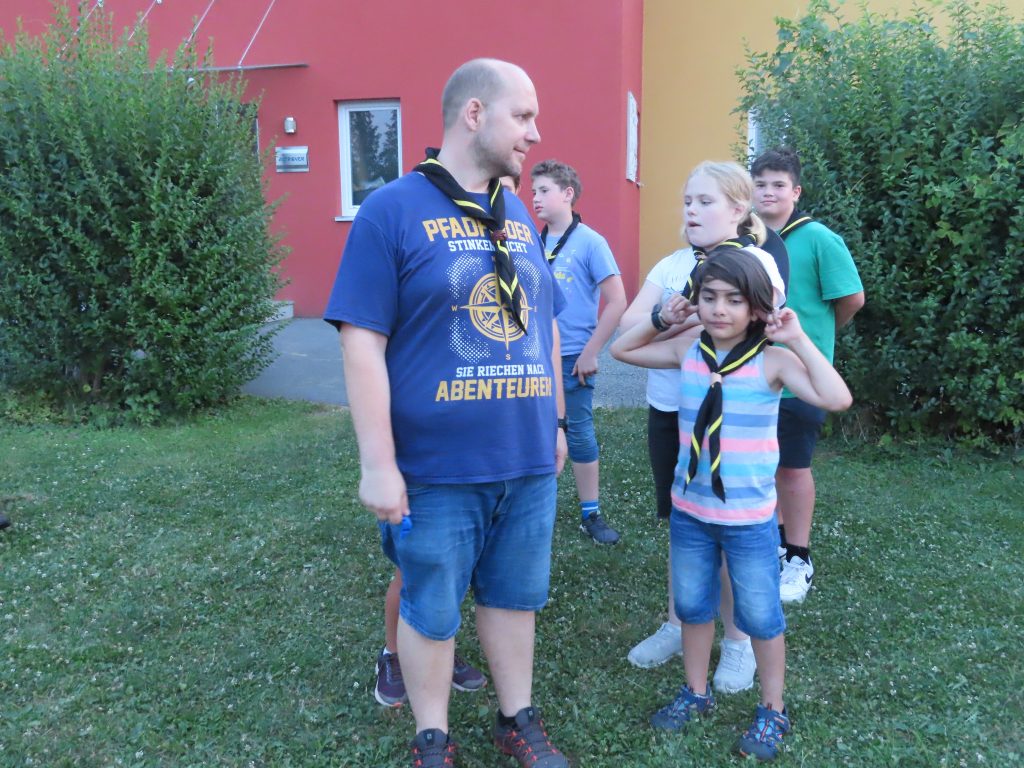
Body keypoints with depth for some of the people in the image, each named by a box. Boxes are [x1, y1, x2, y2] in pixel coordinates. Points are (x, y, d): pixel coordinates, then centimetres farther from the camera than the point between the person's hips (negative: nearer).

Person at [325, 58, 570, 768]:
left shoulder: (519, 217, 11)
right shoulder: (392, 211, -8)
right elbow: (363, 341, -12)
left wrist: (556, 422, 17)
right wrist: (378, 464, -15)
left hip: (529, 463, 6)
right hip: (437, 470, -5)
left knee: (513, 597, 19)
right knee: (430, 611, 11)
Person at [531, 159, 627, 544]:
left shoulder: (589, 241, -8)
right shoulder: (533, 243, 5)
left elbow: (616, 301, -10)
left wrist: (591, 352, -11)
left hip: (572, 358, -4)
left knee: (579, 433, 5)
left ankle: (591, 514, 19)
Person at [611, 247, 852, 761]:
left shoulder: (773, 360, -14)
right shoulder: (687, 351, -1)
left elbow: (836, 399, -26)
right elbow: (622, 350, 12)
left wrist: (798, 338, -23)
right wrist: (661, 319, -1)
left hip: (750, 520, -4)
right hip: (689, 512, 4)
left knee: (760, 617, 12)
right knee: (691, 607, 19)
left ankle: (772, 712, 33)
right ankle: (697, 694, 40)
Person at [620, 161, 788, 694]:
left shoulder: (758, 262, -5)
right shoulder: (672, 265, 8)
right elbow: (628, 325, -5)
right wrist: (692, 318, -20)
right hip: (668, 410, 5)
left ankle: (737, 641, 24)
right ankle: (677, 624, 32)